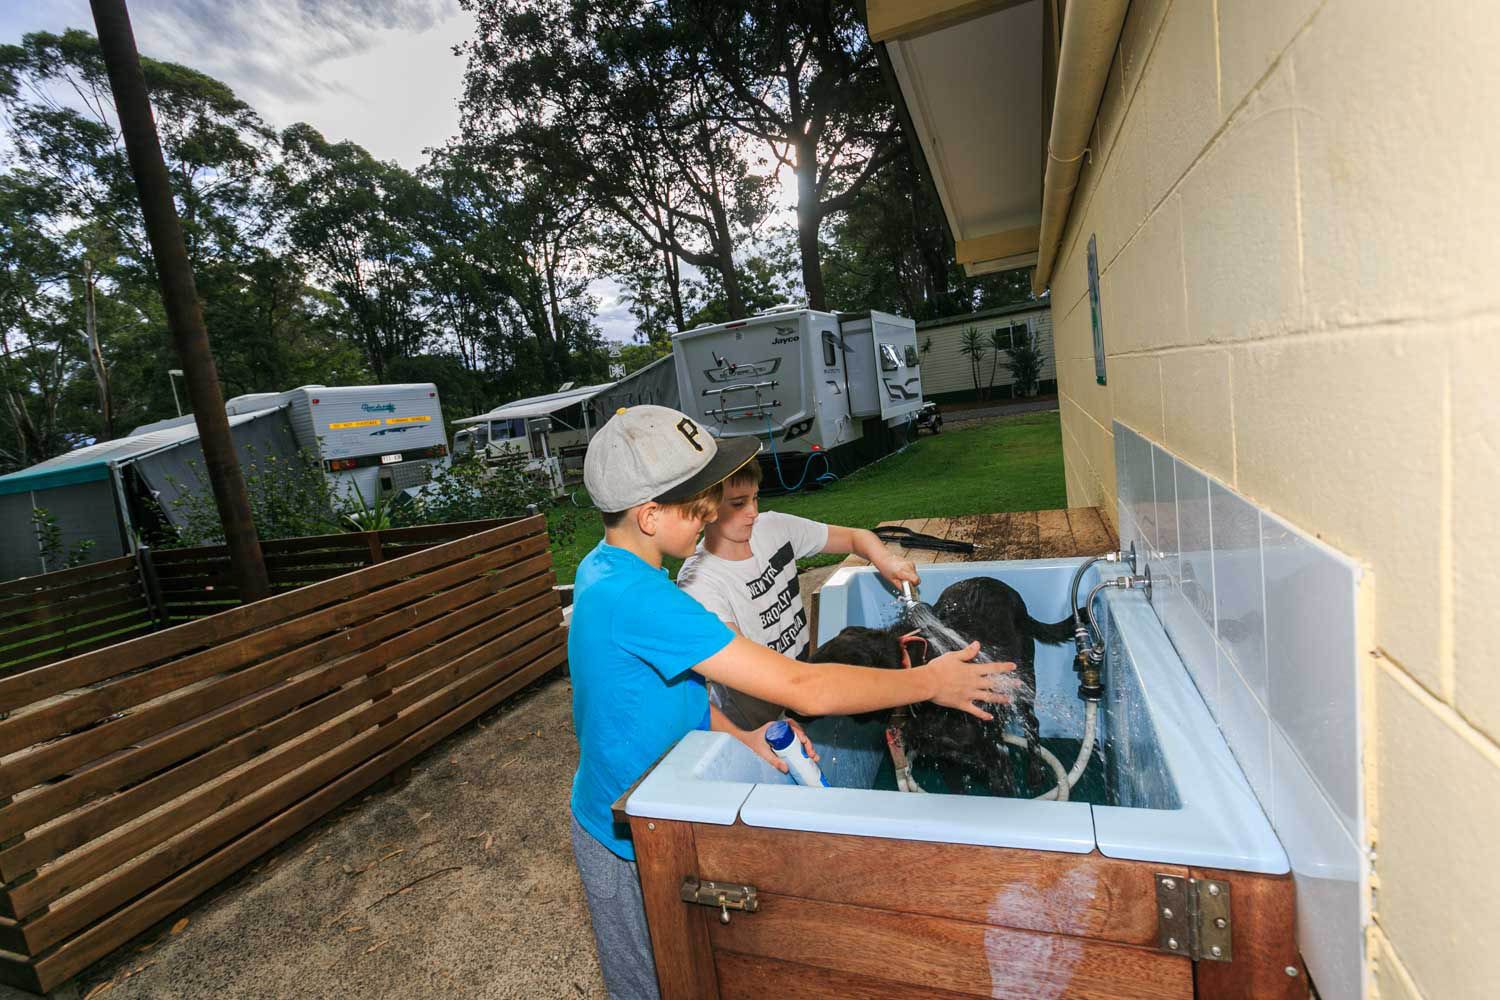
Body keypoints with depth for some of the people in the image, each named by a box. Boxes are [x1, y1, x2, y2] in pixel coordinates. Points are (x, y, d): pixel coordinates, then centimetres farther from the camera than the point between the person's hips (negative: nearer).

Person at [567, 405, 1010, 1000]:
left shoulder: (603, 567, -5)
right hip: (633, 844, -7)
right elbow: (804, 690, -35)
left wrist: (740, 736, -7)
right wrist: (929, 683, -23)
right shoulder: (636, 599, -36)